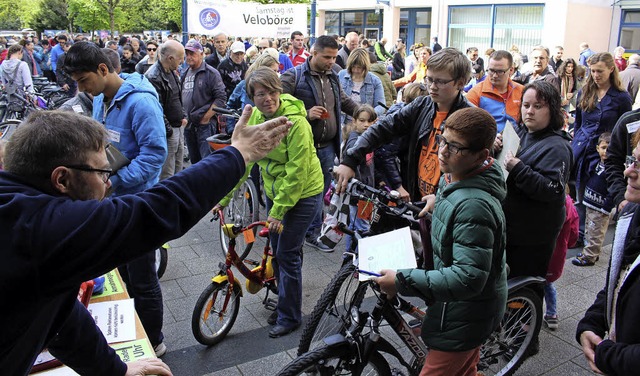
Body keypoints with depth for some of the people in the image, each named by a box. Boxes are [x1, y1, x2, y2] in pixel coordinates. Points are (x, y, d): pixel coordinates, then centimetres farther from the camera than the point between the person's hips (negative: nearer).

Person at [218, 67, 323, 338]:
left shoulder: (295, 121, -25)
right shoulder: (254, 117, -5)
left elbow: (297, 171, -25)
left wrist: (279, 210, -22)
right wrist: (224, 196, -1)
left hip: (302, 194, -7)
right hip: (274, 191, 7)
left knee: (287, 254, -2)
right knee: (277, 252, 15)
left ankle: (290, 317, 17)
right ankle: (284, 304, 37)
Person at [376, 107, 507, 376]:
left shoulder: (473, 205, -33)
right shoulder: (453, 179, -1)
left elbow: (468, 277, -36)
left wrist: (402, 281, -34)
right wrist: (440, 200, 9)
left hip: (465, 316, -10)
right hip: (463, 308, 10)